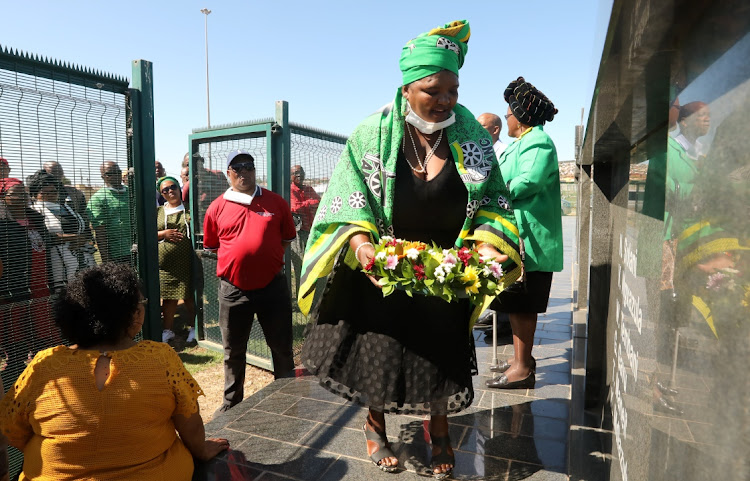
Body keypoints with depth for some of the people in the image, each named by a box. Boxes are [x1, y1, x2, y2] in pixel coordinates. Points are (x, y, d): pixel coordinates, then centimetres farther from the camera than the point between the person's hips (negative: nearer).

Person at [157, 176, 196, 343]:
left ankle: (194, 328, 20)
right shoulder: (158, 212, 10)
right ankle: (167, 330, 22)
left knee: (190, 297, 4)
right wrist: (163, 234, -7)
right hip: (166, 264, 2)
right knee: (169, 298, 8)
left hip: (188, 262, -2)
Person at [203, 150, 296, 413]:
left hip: (272, 285, 0)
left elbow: (287, 238, 10)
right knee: (233, 351, 15)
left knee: (282, 346, 11)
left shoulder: (276, 202, 2)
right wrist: (236, 257, 4)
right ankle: (231, 401, 34)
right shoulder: (217, 207, 1)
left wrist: (267, 259, 4)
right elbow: (211, 245, 11)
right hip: (233, 289, 1)